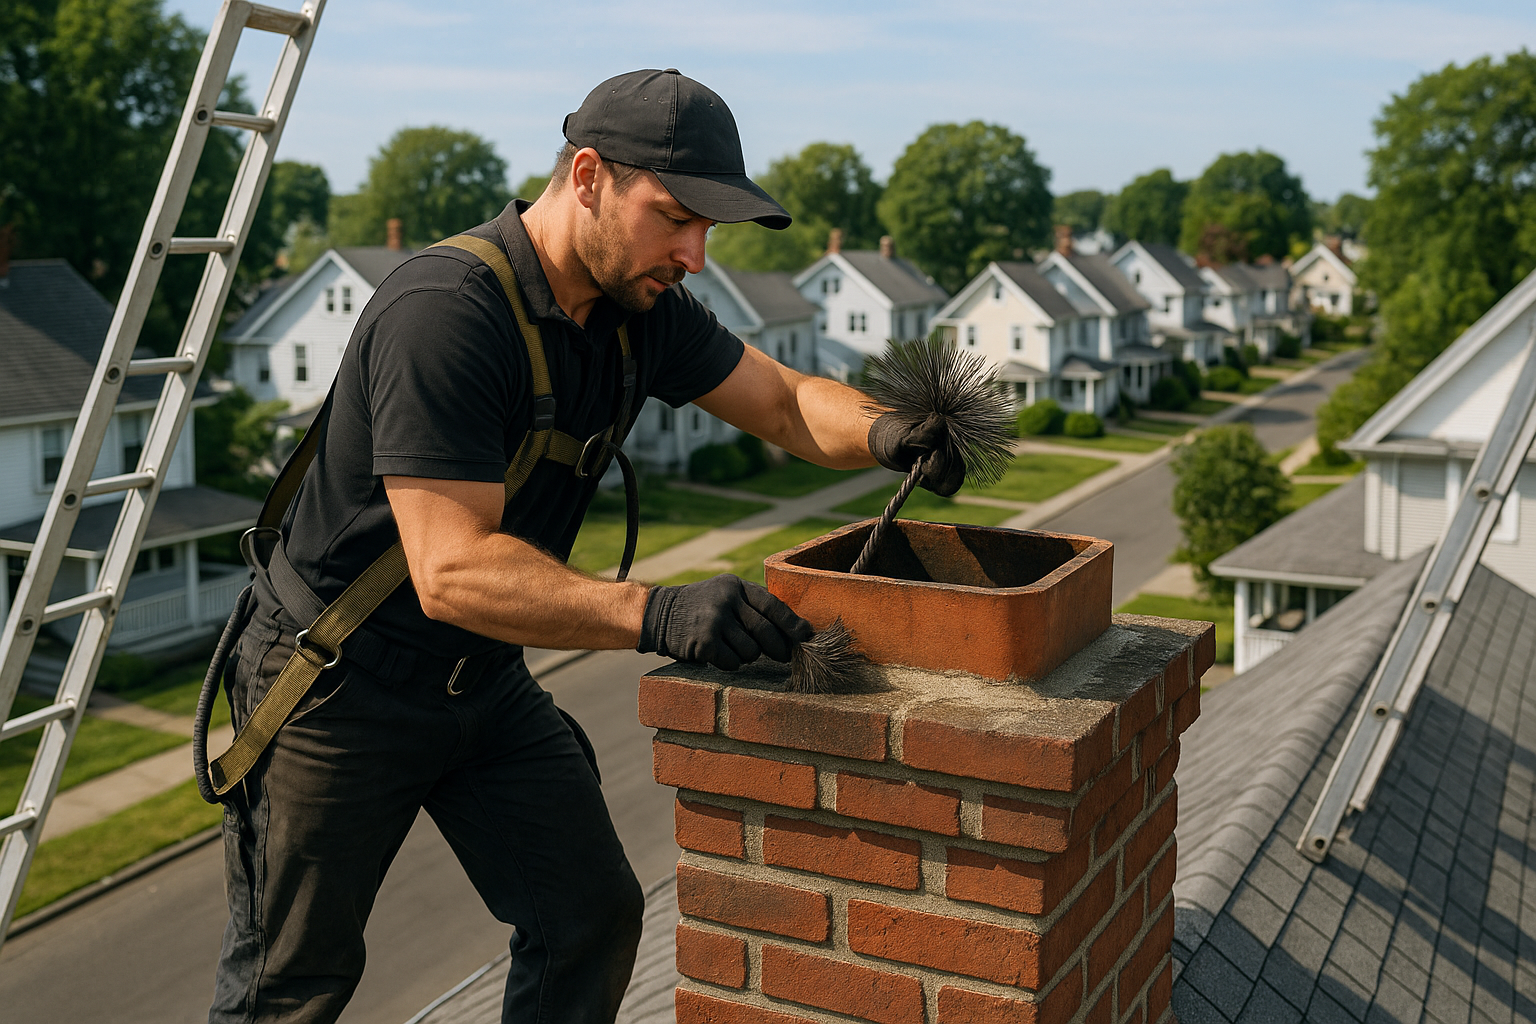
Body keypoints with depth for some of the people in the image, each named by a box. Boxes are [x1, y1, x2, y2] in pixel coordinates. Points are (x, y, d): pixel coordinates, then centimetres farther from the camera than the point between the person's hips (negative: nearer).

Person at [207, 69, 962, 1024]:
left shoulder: (638, 305, -4)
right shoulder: (445, 311, -30)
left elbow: (788, 402, 0)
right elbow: (452, 570, -36)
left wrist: (884, 431, -23)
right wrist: (654, 614, -48)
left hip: (487, 682, 7)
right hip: (345, 684, -7)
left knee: (592, 917, 4)